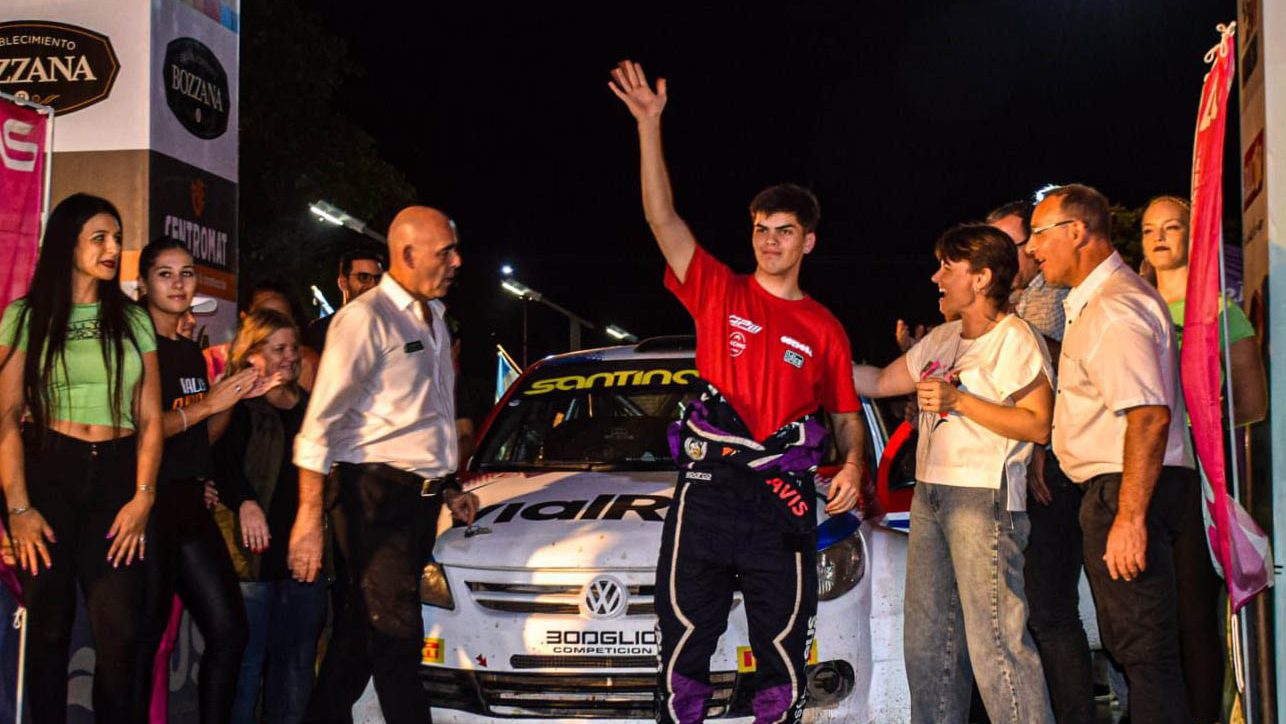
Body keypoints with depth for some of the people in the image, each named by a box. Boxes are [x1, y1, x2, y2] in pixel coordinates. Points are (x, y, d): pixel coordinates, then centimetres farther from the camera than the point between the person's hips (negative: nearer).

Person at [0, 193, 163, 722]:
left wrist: (143, 497, -3)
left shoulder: (133, 320, 11)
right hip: (48, 471, -2)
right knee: (50, 626, 3)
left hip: (117, 476, 2)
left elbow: (150, 418, 8)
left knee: (120, 632, -5)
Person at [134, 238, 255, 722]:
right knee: (141, 642, -4)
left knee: (229, 630, 4)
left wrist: (237, 395, 10)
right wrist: (205, 406, -16)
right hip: (148, 504, -8)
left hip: (189, 503, 8)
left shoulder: (193, 354, 18)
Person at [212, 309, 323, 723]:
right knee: (247, 658, -6)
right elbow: (223, 460, -13)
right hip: (256, 549, -6)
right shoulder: (238, 405, 0)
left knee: (297, 657, 8)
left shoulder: (309, 406, 19)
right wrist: (244, 501, -29)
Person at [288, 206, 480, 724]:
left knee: (367, 626, 11)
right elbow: (322, 423, -14)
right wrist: (310, 516, -19)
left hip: (421, 498, 8)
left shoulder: (433, 320, 18)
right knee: (397, 634, -9)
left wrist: (449, 487, 21)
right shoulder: (366, 318, -9)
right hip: (375, 494, -8)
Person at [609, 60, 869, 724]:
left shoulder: (824, 329, 9)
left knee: (783, 652, 7)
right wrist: (649, 125, -11)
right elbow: (663, 219, -4)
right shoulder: (718, 293, 6)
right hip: (705, 489, -1)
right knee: (684, 644, 3)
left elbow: (847, 413, 14)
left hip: (783, 500, 1)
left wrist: (852, 465, -8)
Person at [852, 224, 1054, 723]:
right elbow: (880, 382, 25)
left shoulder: (1015, 339, -7)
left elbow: (1038, 425, -15)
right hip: (930, 495, 9)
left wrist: (959, 401, -17)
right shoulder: (942, 339, 19)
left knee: (994, 641, -13)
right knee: (926, 640, 11)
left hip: (984, 499, -9)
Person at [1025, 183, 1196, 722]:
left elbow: (1149, 415, -27)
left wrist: (1130, 515, -29)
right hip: (1114, 493, 11)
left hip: (1125, 493, -11)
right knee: (1129, 644, 17)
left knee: (1144, 651, -9)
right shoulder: (1095, 302, 17)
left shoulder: (1114, 309, -18)